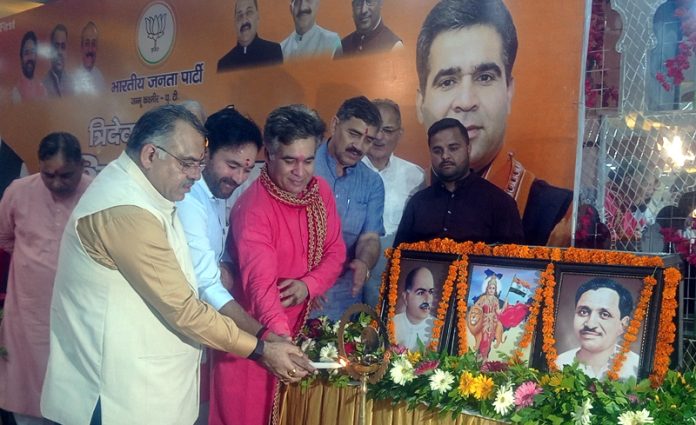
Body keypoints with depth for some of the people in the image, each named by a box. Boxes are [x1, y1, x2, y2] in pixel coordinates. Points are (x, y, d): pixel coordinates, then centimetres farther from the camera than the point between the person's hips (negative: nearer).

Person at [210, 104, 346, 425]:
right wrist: (280, 339, -48)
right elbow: (260, 281, -35)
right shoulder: (252, 208, -23)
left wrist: (309, 284, -18)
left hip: (300, 327, 6)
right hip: (252, 335, -6)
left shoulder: (321, 192, -2)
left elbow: (335, 252, 2)